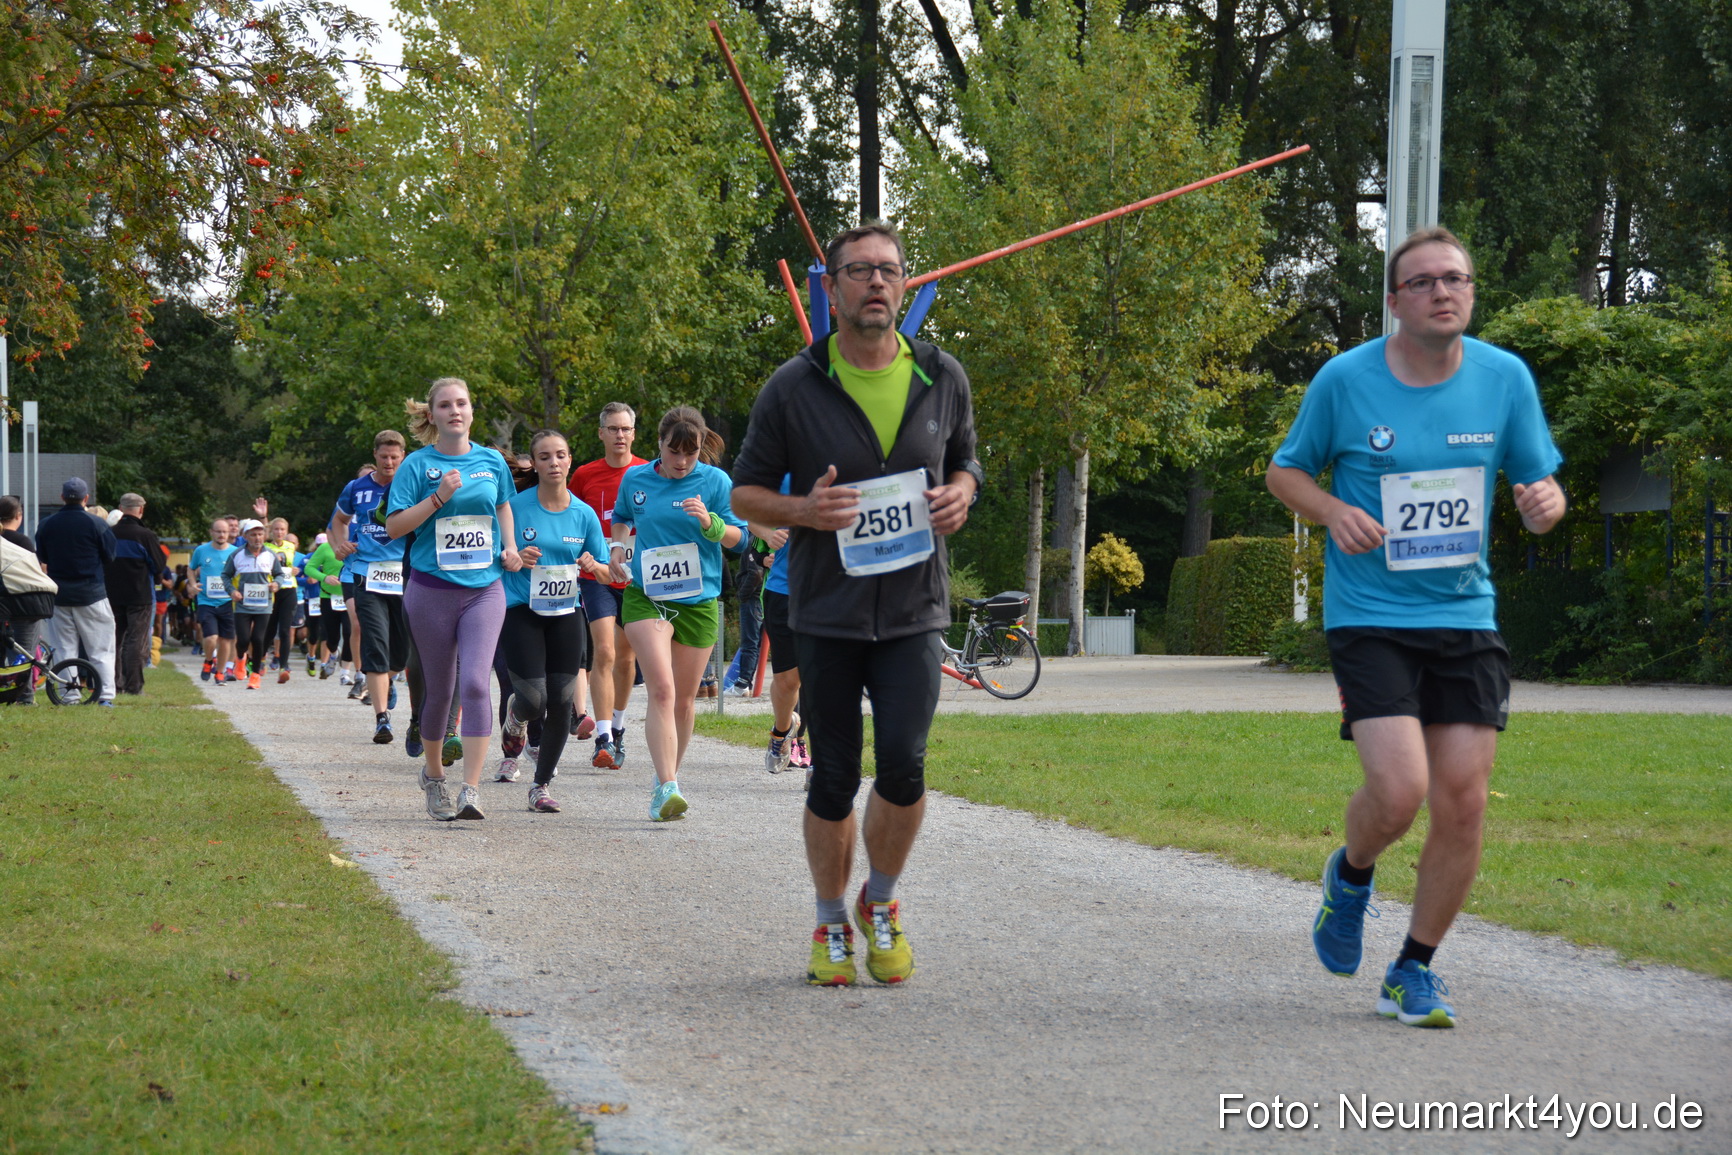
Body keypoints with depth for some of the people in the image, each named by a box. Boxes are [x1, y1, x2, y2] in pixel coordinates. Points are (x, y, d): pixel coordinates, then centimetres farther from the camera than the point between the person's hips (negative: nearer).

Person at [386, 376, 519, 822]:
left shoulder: (492, 462, 8)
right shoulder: (418, 464, -2)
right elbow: (395, 526, -7)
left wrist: (510, 547, 11)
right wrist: (439, 497, -16)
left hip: (484, 589, 1)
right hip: (432, 589, -1)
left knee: (475, 682, -15)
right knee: (438, 689, 8)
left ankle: (471, 789, -16)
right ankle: (433, 775, 32)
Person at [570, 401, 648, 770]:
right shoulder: (584, 476, 2)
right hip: (597, 577, -1)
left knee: (626, 657, 12)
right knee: (604, 652, -15)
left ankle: (617, 729, 32)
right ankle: (603, 739, -19)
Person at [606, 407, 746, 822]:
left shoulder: (715, 481, -2)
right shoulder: (635, 479, 3)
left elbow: (737, 537, 0)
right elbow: (622, 518, 23)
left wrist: (709, 522, -19)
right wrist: (618, 546, 4)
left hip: (699, 601, 1)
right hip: (645, 597, -1)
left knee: (684, 699, 9)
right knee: (661, 690, -18)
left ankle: (668, 780, 28)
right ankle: (667, 788, -26)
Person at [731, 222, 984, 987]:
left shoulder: (942, 378, 4)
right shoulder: (793, 388, -3)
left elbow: (963, 461, 20)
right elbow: (746, 491, 4)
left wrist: (959, 495, -4)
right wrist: (803, 510, -16)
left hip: (913, 609, 1)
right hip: (825, 613, -1)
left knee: (904, 765, -11)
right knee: (834, 779, 3)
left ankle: (881, 902, 15)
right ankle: (831, 925, 22)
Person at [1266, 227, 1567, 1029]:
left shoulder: (1504, 378, 2)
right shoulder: (1345, 380, -5)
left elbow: (1538, 483, 10)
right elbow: (1285, 471, 8)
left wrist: (1544, 503, -14)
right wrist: (1334, 511, -12)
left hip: (1466, 618, 3)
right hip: (1368, 620, -3)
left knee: (1463, 804, -3)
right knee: (1399, 791, -18)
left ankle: (1414, 971, 17)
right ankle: (1351, 875, 19)